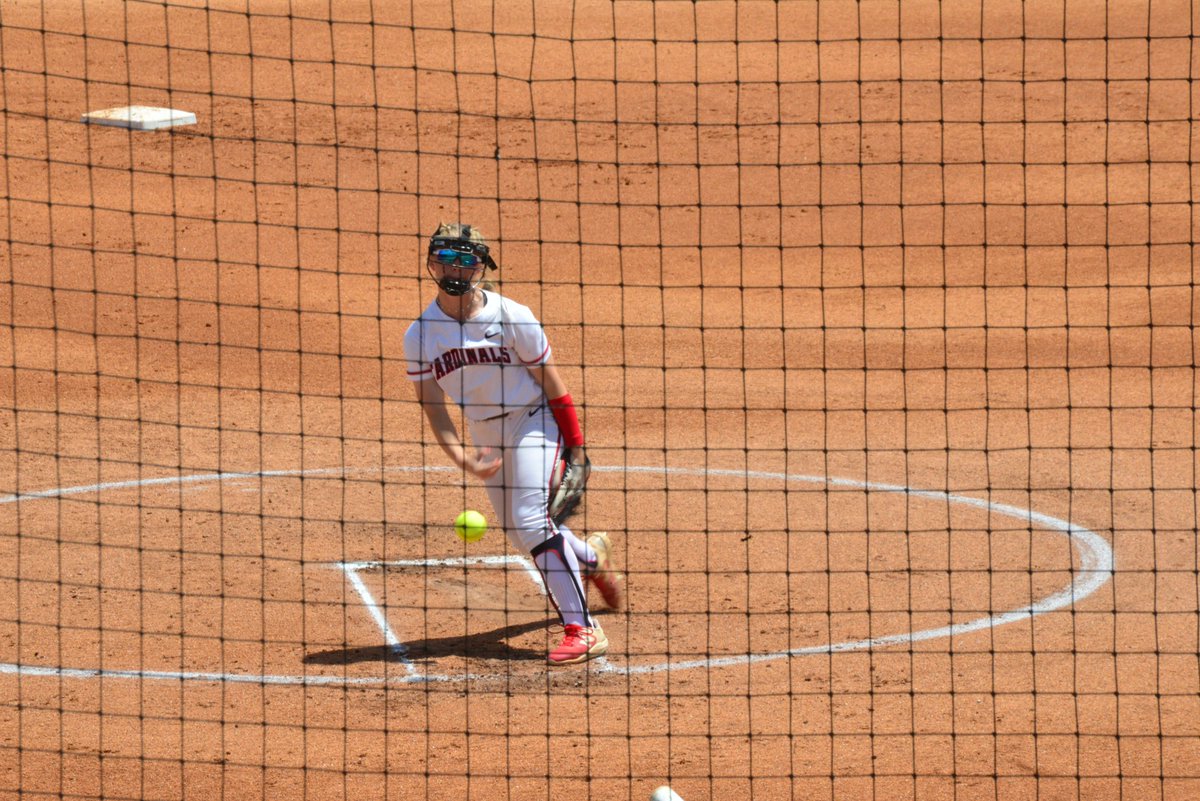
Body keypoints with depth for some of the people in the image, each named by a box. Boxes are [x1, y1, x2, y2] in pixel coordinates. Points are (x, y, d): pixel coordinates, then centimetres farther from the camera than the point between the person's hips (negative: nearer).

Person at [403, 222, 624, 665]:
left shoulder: (511, 317, -18)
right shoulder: (420, 336, -8)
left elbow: (551, 383, -10)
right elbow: (433, 406, -5)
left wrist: (575, 445, -8)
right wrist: (460, 457, -20)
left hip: (532, 421, -5)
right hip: (484, 435, 6)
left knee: (530, 519, -22)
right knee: (518, 533, 11)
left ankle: (582, 629, -21)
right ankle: (591, 554, 44)